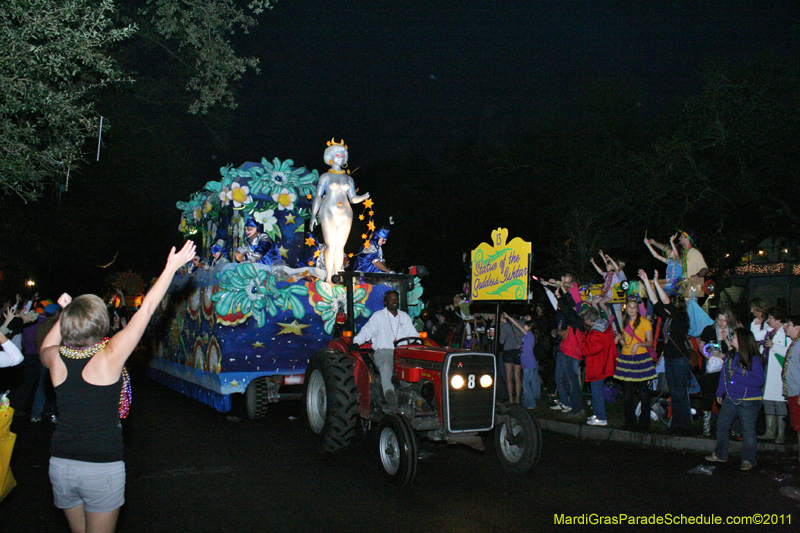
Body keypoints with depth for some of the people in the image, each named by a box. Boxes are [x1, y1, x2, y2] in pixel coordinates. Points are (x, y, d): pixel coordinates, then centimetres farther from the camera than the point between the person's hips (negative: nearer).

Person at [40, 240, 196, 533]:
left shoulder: (57, 359, -4)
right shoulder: (109, 357, -15)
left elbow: (45, 347, 24)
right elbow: (146, 309, -8)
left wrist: (65, 313, 20)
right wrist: (172, 267, 0)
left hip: (60, 463, 4)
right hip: (103, 467, -4)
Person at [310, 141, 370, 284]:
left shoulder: (348, 179, 18)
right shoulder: (325, 177, 7)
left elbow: (353, 198, 14)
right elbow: (318, 196, 2)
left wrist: (363, 197, -8)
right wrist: (313, 215, -7)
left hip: (345, 214, 4)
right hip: (328, 213, -4)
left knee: (340, 245, -1)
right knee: (331, 245, -12)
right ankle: (329, 276, -10)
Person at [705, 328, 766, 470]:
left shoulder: (754, 359, -13)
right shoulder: (729, 356, 6)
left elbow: (759, 381, -19)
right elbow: (724, 375, 16)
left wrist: (737, 378, -21)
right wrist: (720, 392, 16)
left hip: (748, 402, -6)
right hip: (730, 400, 7)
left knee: (748, 431, -1)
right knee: (721, 426, 12)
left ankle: (748, 460, 15)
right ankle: (720, 454, 27)